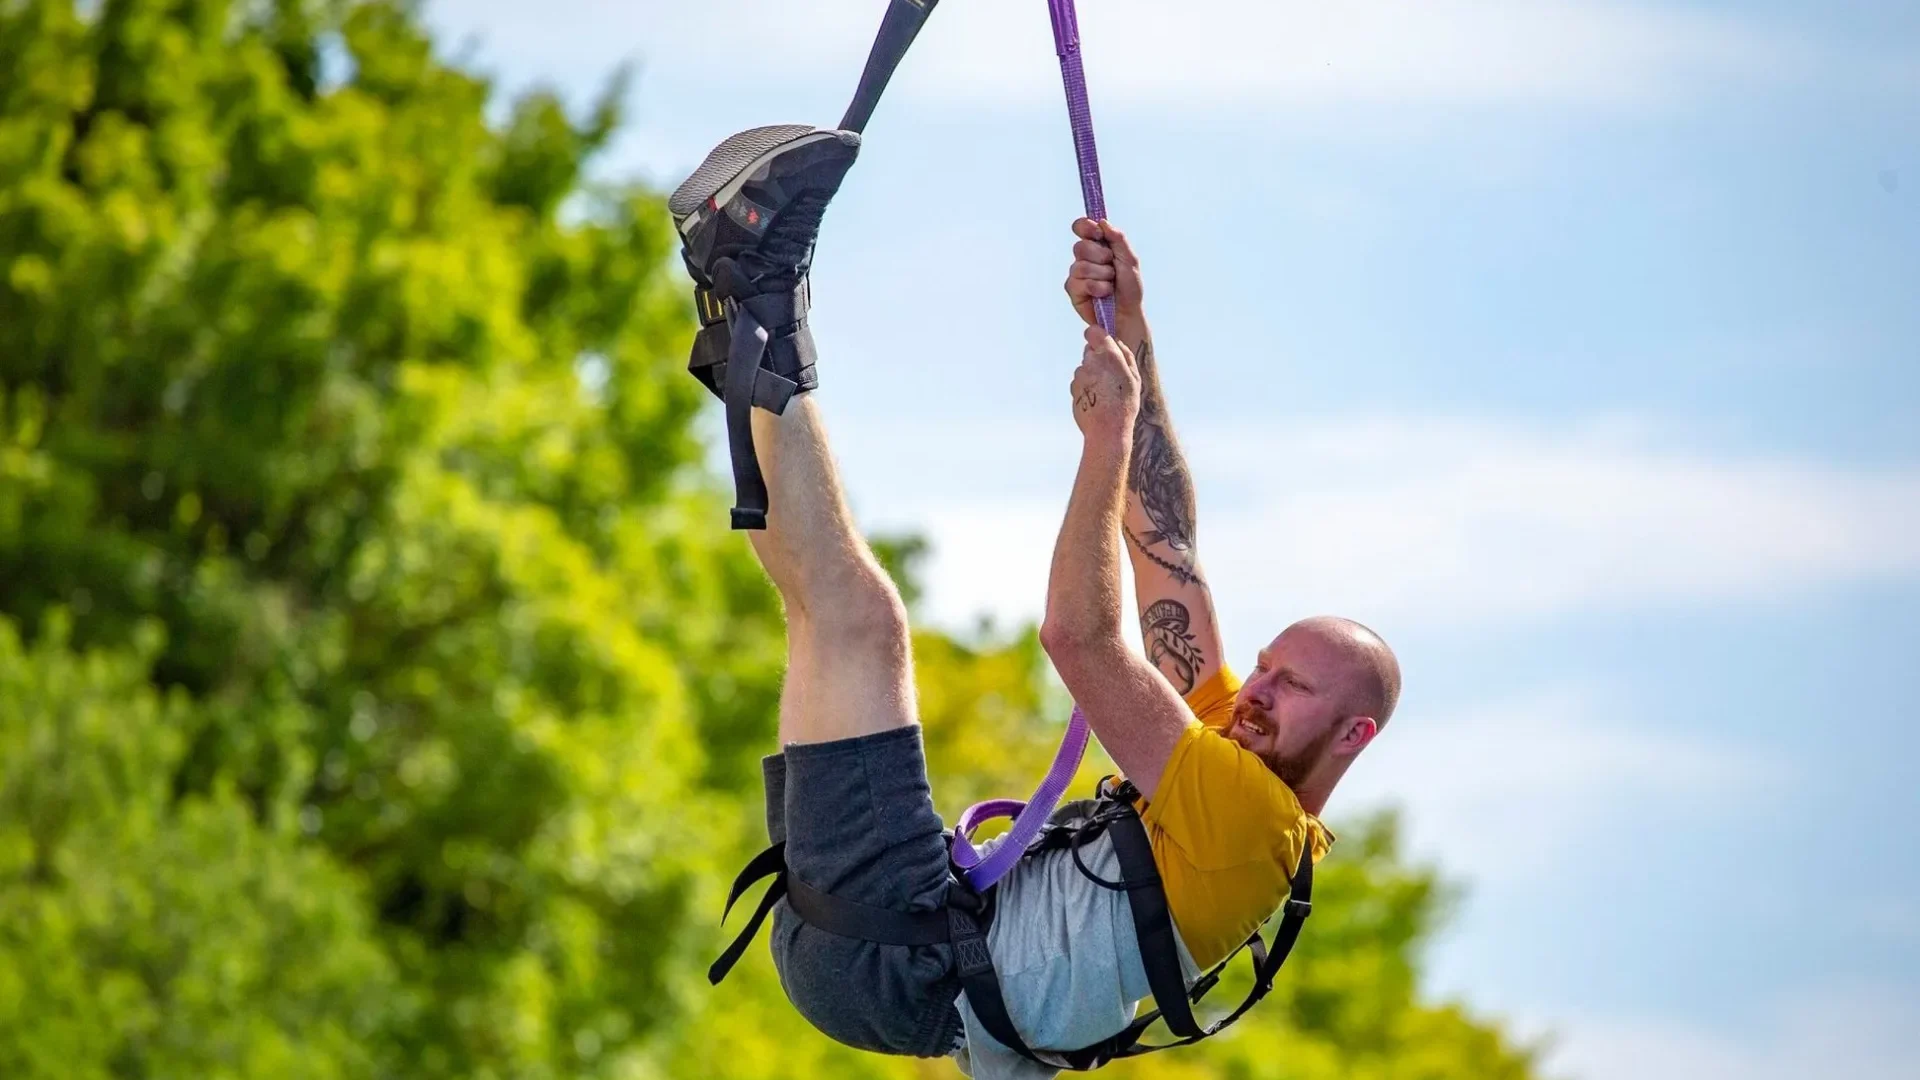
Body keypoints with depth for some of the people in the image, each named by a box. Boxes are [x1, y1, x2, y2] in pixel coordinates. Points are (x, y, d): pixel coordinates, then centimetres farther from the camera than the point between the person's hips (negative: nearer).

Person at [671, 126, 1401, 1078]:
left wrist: (1109, 434, -12)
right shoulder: (1235, 749, 17)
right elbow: (1166, 540, 18)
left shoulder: (1255, 820, -11)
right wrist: (1129, 330, 13)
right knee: (832, 609, 21)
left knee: (859, 613, -17)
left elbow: (1080, 638, -17)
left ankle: (769, 326, -7)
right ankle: (743, 340, 9)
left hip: (893, 961, -9)